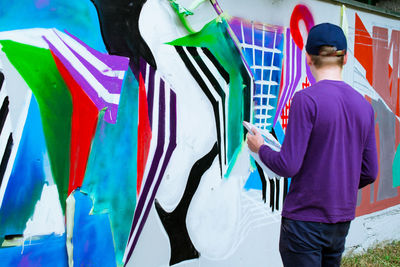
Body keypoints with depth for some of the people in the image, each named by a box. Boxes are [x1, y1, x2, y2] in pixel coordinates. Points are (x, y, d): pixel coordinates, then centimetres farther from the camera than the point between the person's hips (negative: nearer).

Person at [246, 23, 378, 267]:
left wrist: (260, 148, 0)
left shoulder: (306, 99, -16)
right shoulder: (364, 105, 3)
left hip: (305, 219, -6)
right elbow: (369, 173, 7)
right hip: (342, 220, 6)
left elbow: (288, 166, -18)